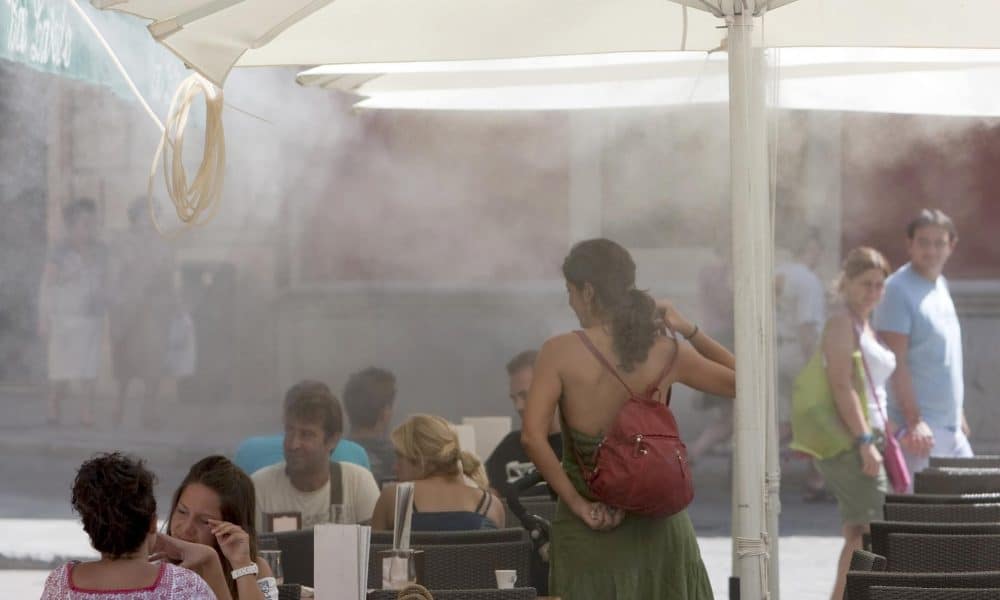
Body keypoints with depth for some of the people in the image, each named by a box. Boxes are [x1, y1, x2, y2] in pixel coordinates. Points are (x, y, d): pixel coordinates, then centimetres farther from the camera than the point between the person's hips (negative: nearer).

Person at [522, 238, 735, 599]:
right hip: (656, 524, 2)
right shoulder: (666, 353, -3)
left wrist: (576, 501, -12)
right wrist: (691, 331, 7)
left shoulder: (560, 353, -10)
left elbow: (533, 436, -19)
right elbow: (739, 381, 9)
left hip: (588, 528, -2)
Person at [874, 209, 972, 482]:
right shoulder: (898, 289, -12)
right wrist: (914, 421, -22)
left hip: (950, 426, 9)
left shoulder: (941, 286, 15)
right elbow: (896, 363, -17)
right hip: (920, 427, -9)